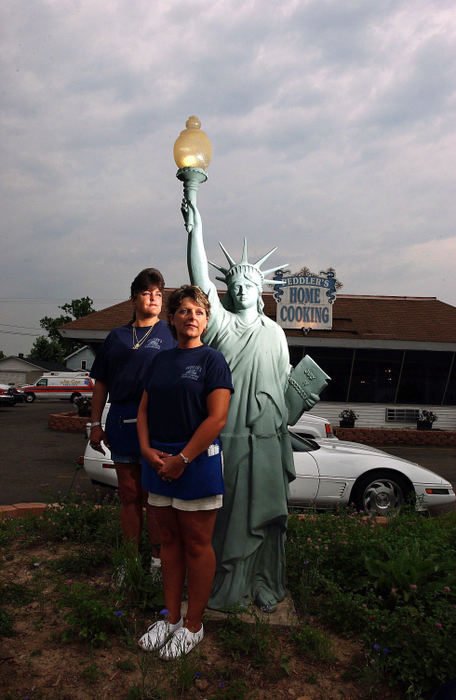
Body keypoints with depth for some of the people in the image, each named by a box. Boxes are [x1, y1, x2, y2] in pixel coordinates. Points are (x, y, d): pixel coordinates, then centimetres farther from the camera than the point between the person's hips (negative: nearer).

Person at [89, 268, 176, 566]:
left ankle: (159, 558, 18)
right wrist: (96, 424, 10)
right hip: (121, 424, 3)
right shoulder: (117, 336, 13)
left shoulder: (170, 333, 4)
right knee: (129, 494, 13)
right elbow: (101, 383, 15)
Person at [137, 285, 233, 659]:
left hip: (197, 460, -6)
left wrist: (181, 459, -16)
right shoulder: (161, 360, 11)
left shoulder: (212, 359, -7)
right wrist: (147, 449, -5)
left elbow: (217, 418, -16)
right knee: (170, 538, 16)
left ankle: (193, 625, 24)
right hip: (158, 459, 6)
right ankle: (171, 618, 32)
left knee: (197, 544, 7)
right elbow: (144, 409, 11)